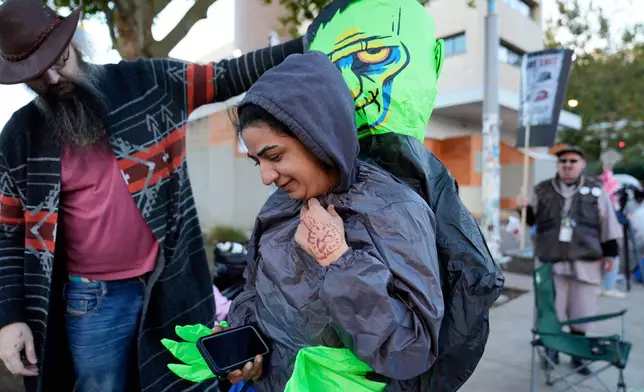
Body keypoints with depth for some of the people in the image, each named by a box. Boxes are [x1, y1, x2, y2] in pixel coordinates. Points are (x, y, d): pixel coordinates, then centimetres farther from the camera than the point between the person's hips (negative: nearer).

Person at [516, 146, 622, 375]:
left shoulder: (595, 189, 4)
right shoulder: (542, 190, 5)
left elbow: (607, 223, 7)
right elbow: (532, 220, 12)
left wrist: (610, 253, 4)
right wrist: (525, 208, -9)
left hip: (584, 262, 0)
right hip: (552, 261, 0)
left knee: (581, 312, 10)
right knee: (552, 310, 7)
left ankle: (576, 354, 30)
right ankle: (551, 349, 29)